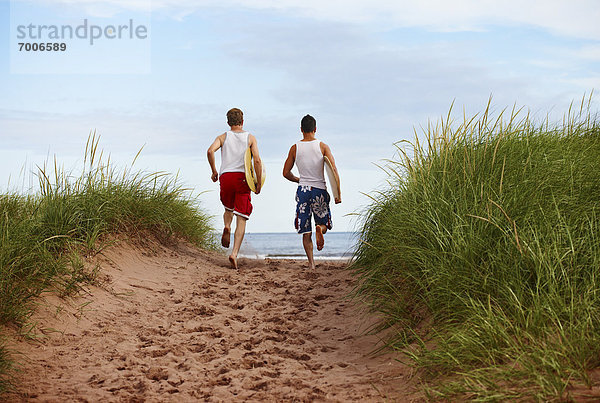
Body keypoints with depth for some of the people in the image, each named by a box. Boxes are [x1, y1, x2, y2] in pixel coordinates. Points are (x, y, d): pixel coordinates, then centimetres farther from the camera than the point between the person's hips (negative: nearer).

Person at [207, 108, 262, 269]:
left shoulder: (223, 137, 11)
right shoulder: (250, 138, 9)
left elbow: (210, 151, -8)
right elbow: (257, 160, -4)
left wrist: (214, 171, 2)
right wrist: (259, 183, 2)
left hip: (226, 177, 2)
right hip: (243, 177, -2)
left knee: (228, 208, 30)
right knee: (241, 219, -3)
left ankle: (227, 226, -2)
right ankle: (234, 253, -17)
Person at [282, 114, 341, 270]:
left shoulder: (295, 148, 3)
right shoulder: (323, 146, -1)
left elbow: (286, 173, 7)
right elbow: (334, 170, -9)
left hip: (303, 190, 1)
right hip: (320, 190, -1)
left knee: (306, 231, 7)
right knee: (324, 223, 17)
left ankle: (311, 262, -4)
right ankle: (320, 229, -20)